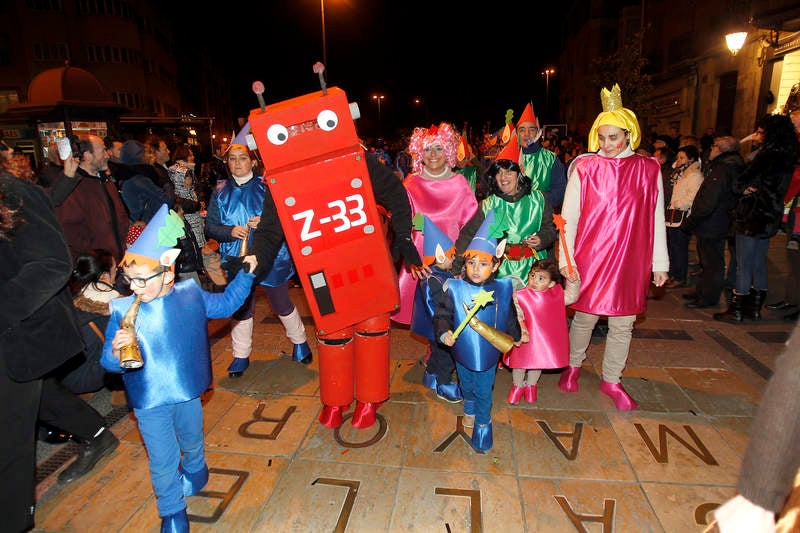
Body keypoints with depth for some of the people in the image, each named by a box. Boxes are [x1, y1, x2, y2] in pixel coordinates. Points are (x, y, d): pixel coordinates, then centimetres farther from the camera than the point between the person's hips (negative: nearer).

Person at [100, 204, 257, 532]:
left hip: (188, 393, 2)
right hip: (149, 402, -2)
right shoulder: (122, 311, -16)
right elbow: (109, 362, -13)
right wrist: (116, 352, -35)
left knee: (193, 444, 26)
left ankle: (194, 475, 57)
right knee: (163, 461, 9)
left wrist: (245, 274, 3)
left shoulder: (190, 294, -10)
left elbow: (225, 304, 8)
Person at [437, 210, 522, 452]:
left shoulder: (502, 289, -11)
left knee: (484, 391, 11)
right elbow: (442, 314, -11)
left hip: (489, 352, -1)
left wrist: (516, 335, 20)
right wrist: (444, 333, -29)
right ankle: (469, 410, 53)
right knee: (467, 385, 24)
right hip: (463, 351, 1)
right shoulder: (455, 288, -16)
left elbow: (510, 316, 6)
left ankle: (483, 423, 36)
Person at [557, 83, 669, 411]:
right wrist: (566, 259, -8)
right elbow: (568, 217, -2)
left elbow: (656, 220, 6)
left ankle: (611, 380, 29)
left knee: (623, 324, 10)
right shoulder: (584, 168, -2)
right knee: (585, 318, 10)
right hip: (590, 259, -2)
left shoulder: (648, 170, 3)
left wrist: (659, 263, 6)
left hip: (630, 261, 2)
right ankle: (573, 366, 34)